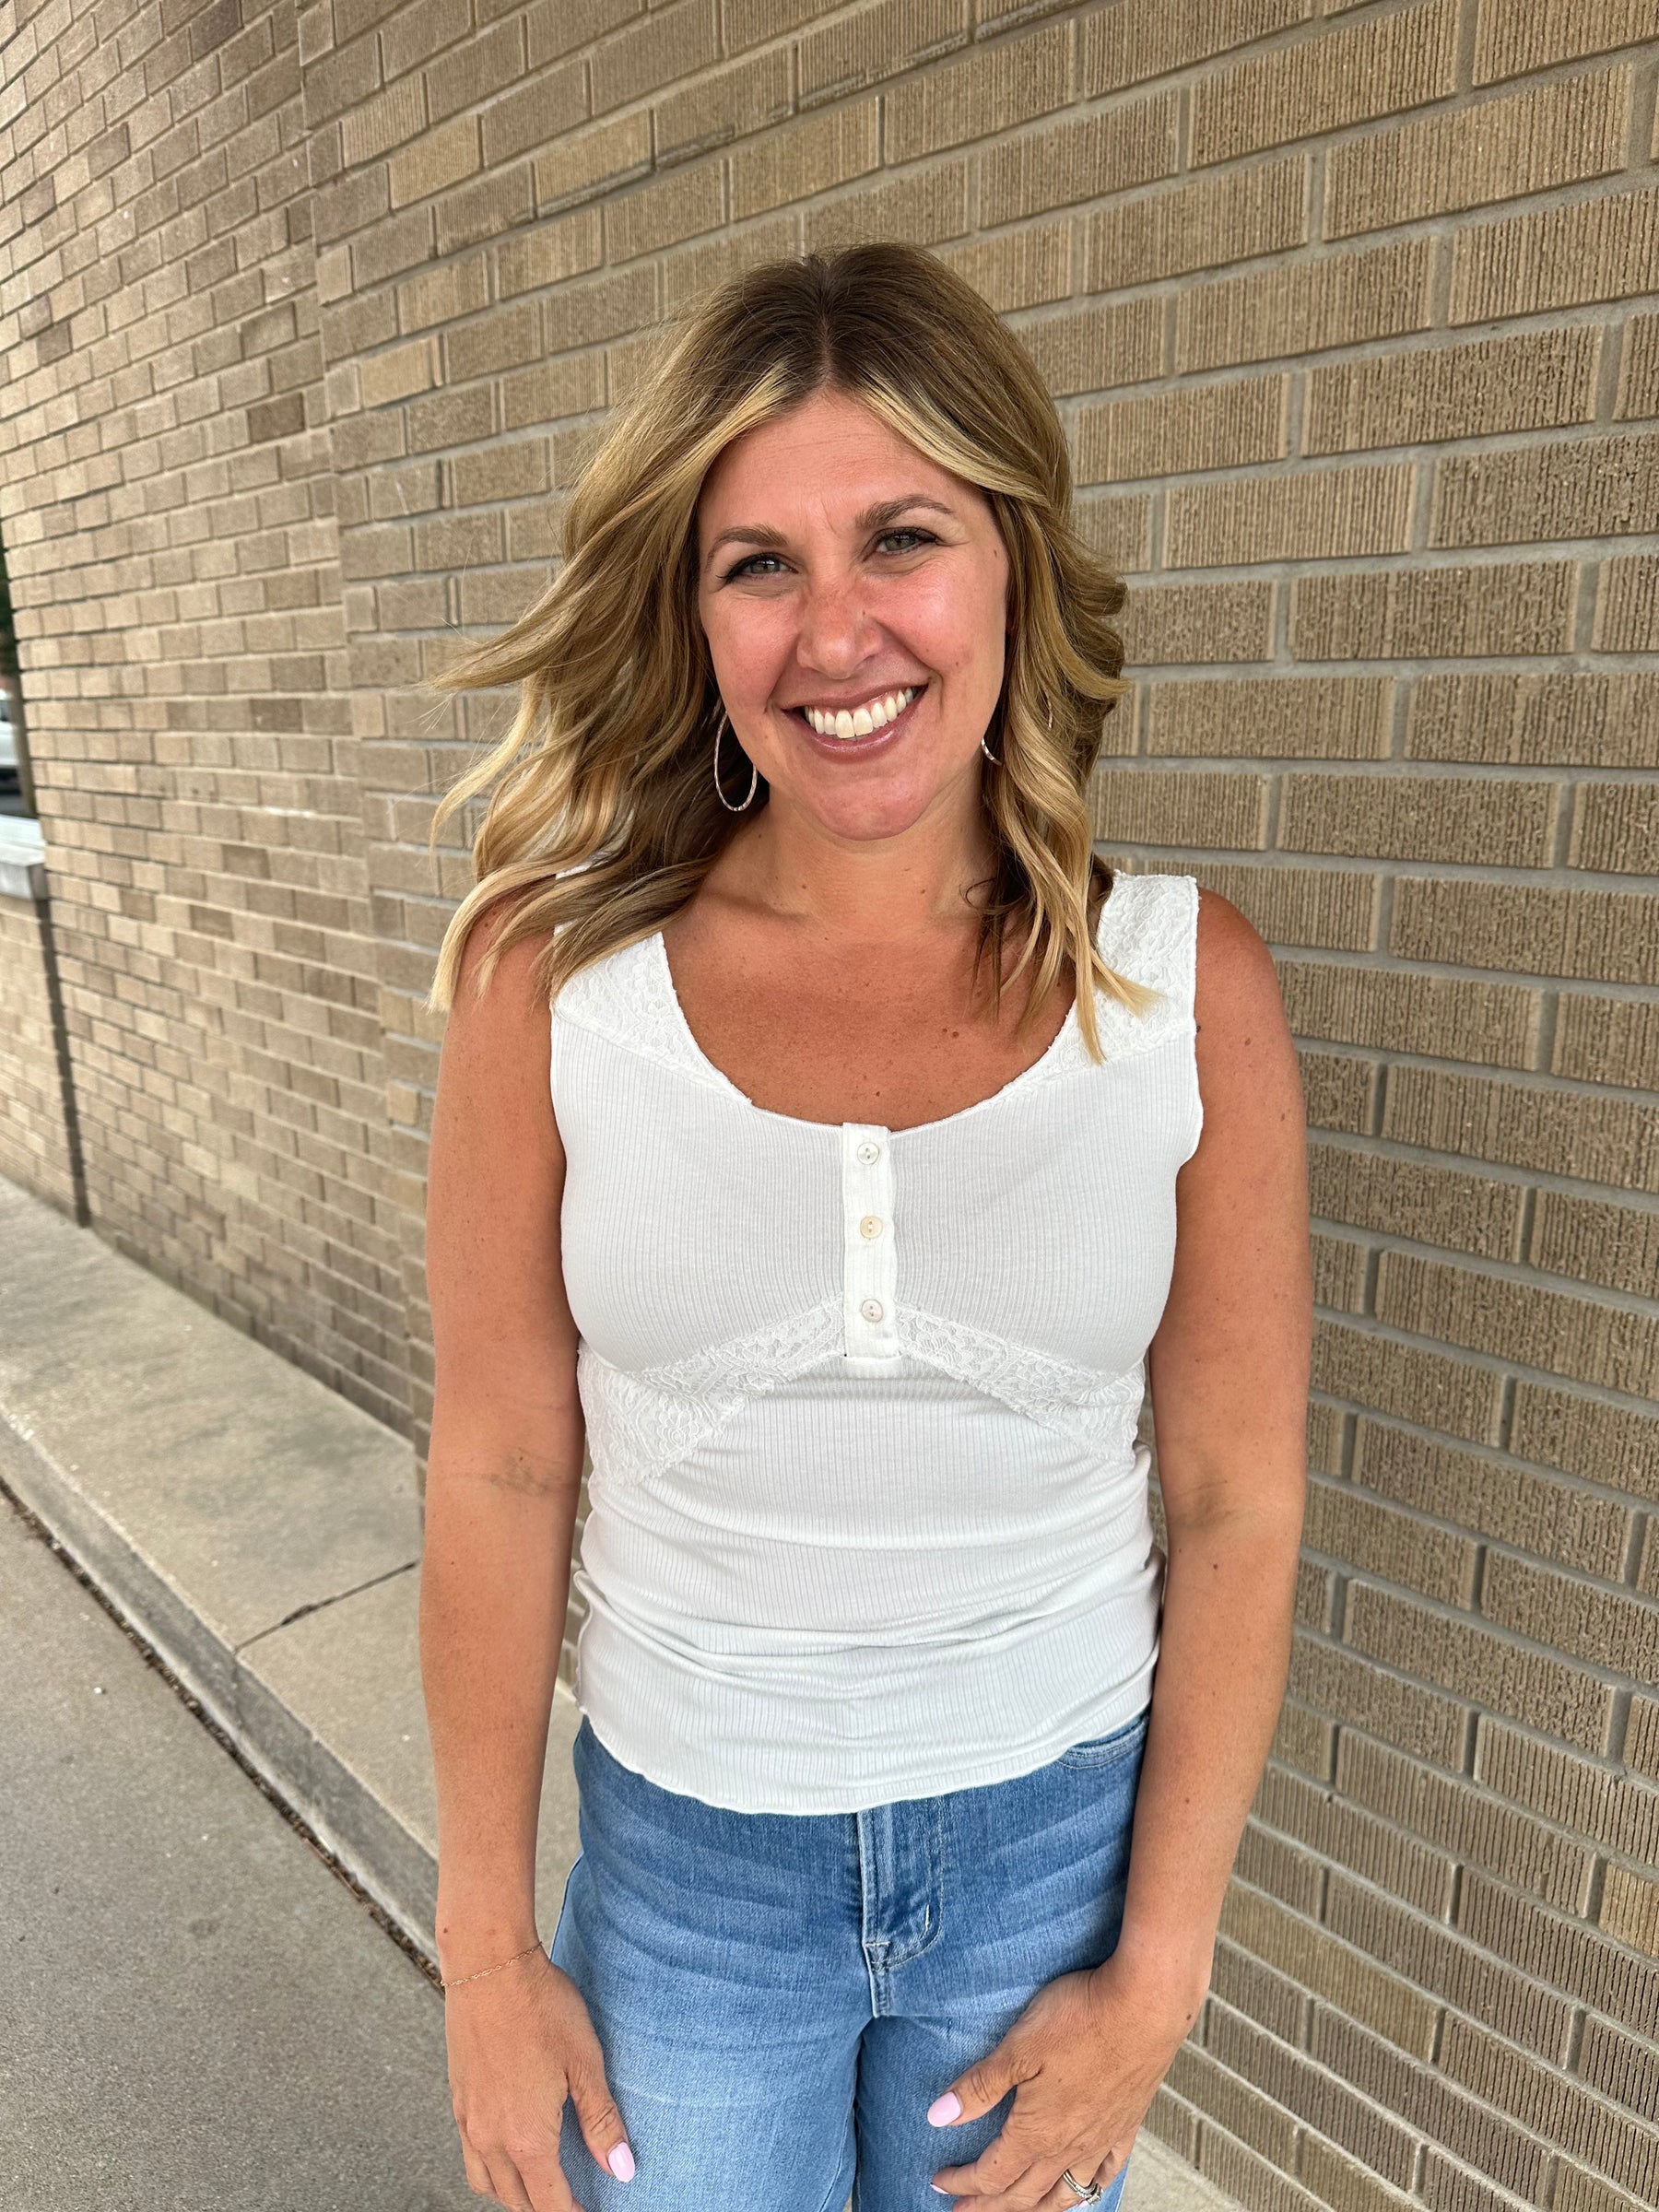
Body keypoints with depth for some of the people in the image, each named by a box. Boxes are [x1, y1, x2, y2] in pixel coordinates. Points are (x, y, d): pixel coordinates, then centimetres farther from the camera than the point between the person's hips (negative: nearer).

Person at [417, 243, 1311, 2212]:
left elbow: (1239, 1501, -7)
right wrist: (487, 1942, 0)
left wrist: (1157, 1972, -2)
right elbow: (499, 1472, -8)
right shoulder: (550, 976, -15)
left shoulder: (1187, 984, -13)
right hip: (678, 1844, 0)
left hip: (1060, 1831, 1)